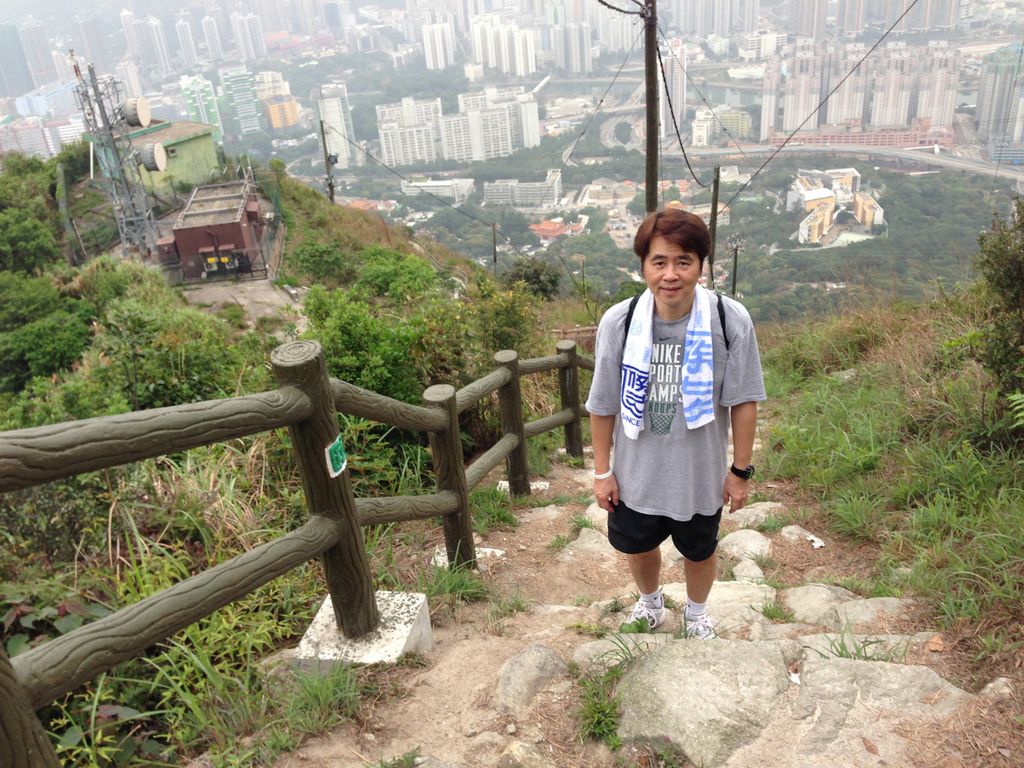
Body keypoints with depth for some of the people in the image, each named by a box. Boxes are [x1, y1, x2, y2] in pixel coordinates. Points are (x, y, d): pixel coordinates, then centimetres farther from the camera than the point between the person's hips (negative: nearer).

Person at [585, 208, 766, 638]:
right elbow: (603, 405, -8)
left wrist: (741, 470, -5)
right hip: (636, 473, 1)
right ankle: (650, 602, 59)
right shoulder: (618, 322, -19)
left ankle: (696, 613, 57)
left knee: (699, 552, 24)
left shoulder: (731, 321, -22)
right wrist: (602, 471, -1)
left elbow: (743, 402, -11)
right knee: (637, 546, 25)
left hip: (701, 475, -1)